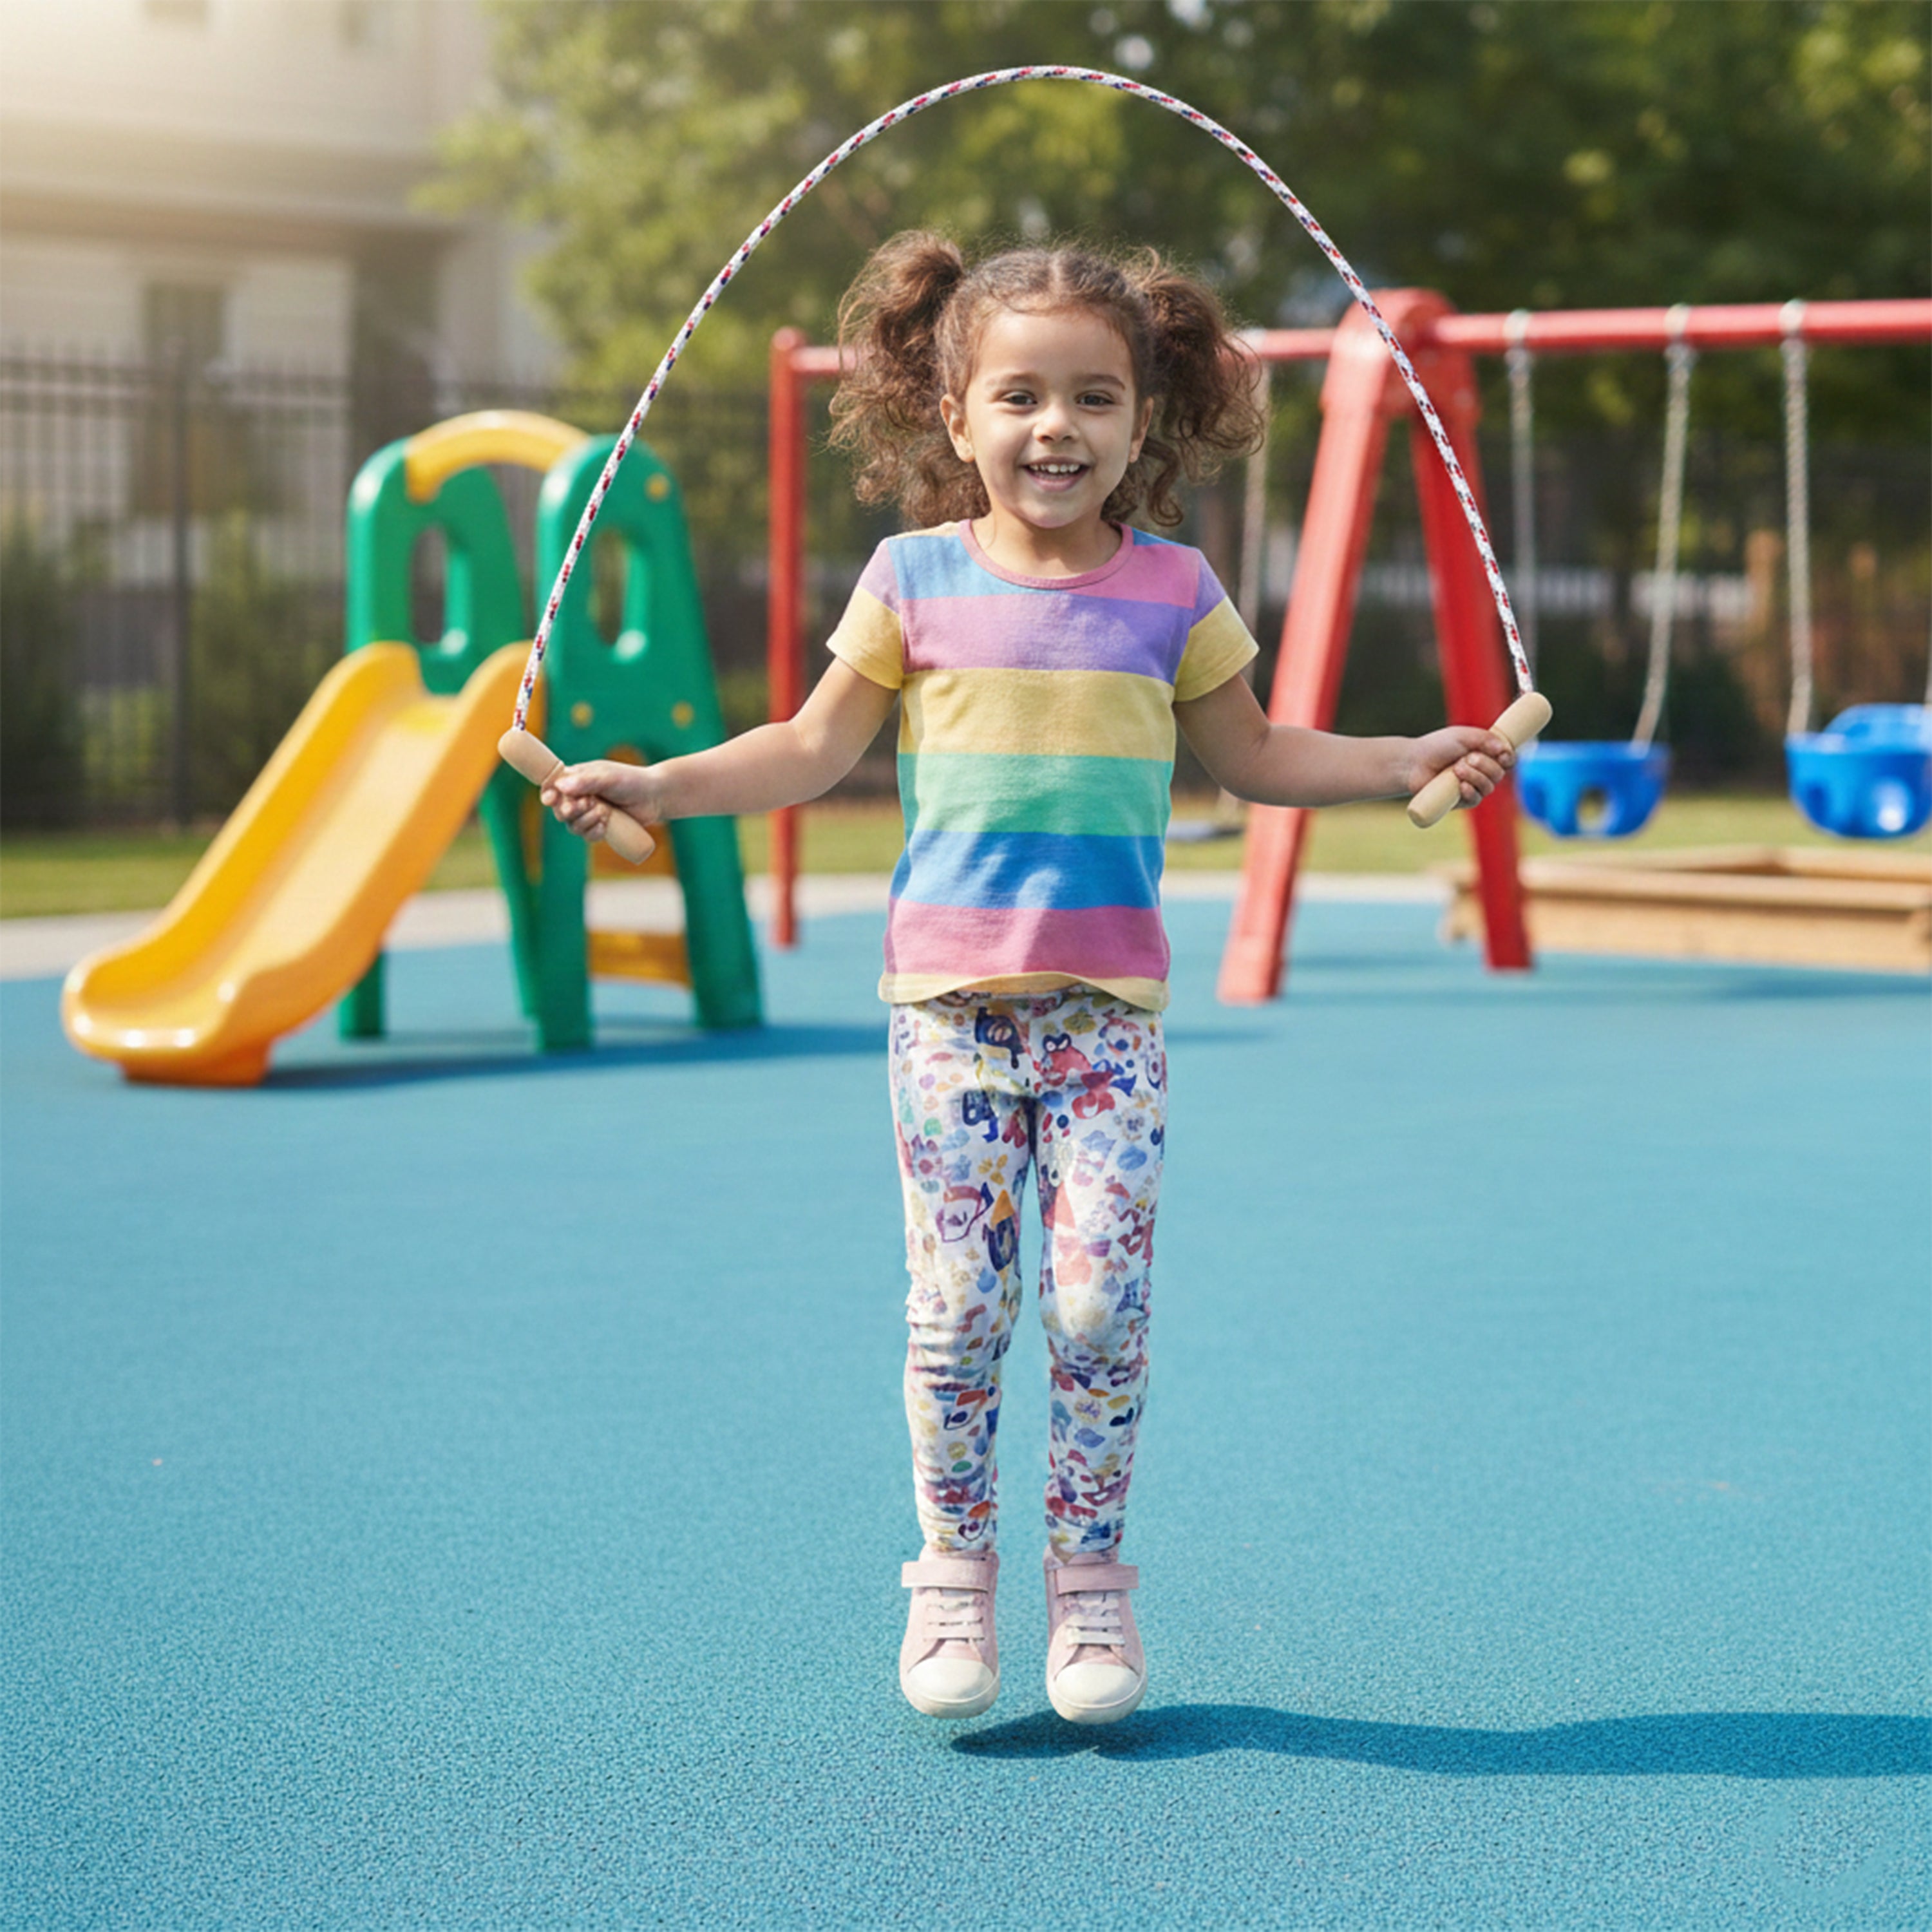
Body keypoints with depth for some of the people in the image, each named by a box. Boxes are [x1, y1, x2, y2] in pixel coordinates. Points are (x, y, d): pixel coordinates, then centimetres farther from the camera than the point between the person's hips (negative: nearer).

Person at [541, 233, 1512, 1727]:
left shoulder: (1172, 593, 5)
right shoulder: (917, 580, 3)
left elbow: (1251, 754, 17)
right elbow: (816, 747, 10)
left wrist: (1403, 763, 8)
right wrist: (659, 786, 0)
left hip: (1110, 999, 0)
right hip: (949, 994, 0)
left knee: (1100, 1298, -4)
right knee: (958, 1303, -2)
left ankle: (1092, 1577, 12)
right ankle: (954, 1570, 17)